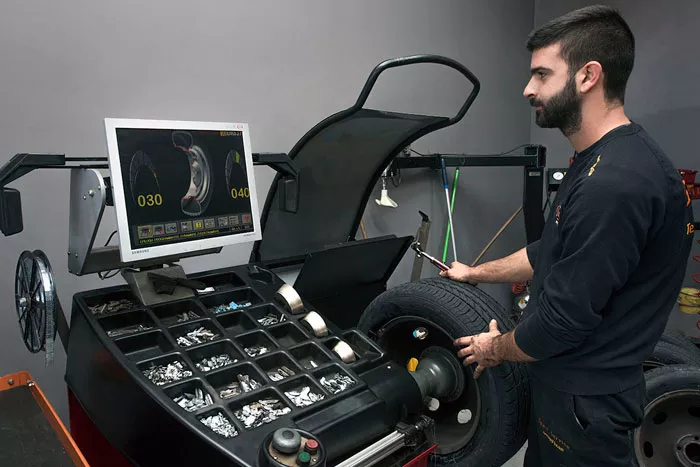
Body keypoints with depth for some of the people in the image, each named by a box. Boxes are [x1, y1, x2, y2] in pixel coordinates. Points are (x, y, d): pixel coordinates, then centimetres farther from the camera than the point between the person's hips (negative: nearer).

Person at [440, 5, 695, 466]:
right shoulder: (597, 160, 6)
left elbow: (564, 319, -27)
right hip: (567, 382, 9)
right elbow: (552, 253, 16)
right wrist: (477, 273, 21)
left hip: (584, 400, -9)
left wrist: (495, 350, -8)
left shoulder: (614, 183, -30)